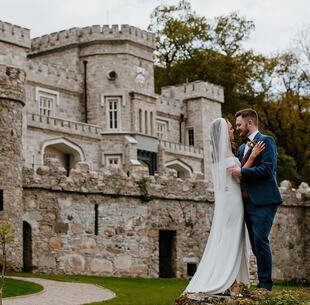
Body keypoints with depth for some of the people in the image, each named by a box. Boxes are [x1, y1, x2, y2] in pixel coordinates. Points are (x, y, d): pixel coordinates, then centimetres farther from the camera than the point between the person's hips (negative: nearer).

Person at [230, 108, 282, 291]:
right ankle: (263, 281, 15)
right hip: (248, 201, 8)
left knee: (260, 240, -15)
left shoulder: (266, 141, -3)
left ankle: (265, 284, -9)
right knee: (255, 242, 8)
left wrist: (242, 172, -14)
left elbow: (267, 168, -15)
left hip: (263, 201, -8)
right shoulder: (242, 148, 22)